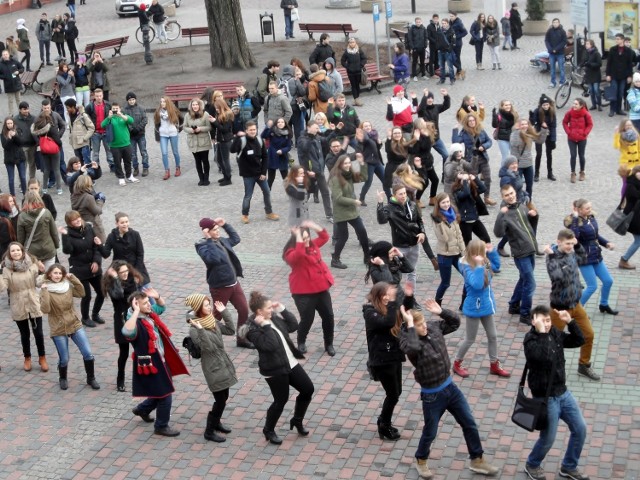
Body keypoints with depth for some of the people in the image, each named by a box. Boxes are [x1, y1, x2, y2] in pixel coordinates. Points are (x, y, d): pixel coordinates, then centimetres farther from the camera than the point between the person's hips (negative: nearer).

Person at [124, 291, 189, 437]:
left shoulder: (150, 314, 0)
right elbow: (127, 332, -50)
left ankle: (142, 409, 48)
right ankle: (161, 426, 21)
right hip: (150, 365, -9)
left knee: (162, 393, 24)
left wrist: (157, 297, 0)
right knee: (165, 396, 2)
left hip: (160, 361, 9)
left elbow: (162, 307, 22)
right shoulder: (135, 323, -26)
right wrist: (136, 312, -44)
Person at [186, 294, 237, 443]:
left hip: (223, 363, 8)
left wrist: (224, 312, 0)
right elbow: (208, 347, -27)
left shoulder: (212, 321, 3)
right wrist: (200, 329, -38)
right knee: (220, 400, -2)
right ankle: (209, 432, 12)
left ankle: (216, 423, 38)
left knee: (224, 397, 18)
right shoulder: (194, 329, -19)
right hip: (213, 368, -8)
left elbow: (231, 330, 6)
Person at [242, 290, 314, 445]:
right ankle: (269, 430, 26)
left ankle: (297, 421, 30)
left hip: (290, 363, 8)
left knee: (308, 389, 9)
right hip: (274, 369, -8)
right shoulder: (253, 329, -20)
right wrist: (265, 326, -30)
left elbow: (293, 326, 6)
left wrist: (282, 309, 0)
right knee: (281, 400, 3)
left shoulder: (274, 317, 3)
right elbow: (270, 345, -30)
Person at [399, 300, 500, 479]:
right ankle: (421, 461, 41)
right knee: (430, 432, 13)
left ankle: (477, 460, 31)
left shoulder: (434, 327, -4)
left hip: (450, 387, 6)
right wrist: (410, 325, -37)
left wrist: (440, 312, -8)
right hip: (432, 395, -6)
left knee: (470, 424, 14)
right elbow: (413, 348, -46)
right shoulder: (408, 339, -22)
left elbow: (455, 322, 8)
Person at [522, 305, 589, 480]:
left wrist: (570, 322, -7)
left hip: (563, 392, 7)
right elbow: (544, 357, -36)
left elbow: (579, 341, 5)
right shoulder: (531, 340, -18)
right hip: (545, 397, -7)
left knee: (580, 428, 10)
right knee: (548, 438, 1)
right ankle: (532, 465, 29)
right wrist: (541, 332, -35)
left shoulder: (556, 334, 2)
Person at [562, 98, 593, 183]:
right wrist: (568, 132, -7)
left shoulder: (586, 114, -13)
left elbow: (590, 124, -2)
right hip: (571, 138, 0)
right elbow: (564, 122, 1)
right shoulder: (570, 112, -10)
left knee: (581, 155, 11)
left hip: (582, 139, 0)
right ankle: (573, 173, 10)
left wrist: (585, 133, -9)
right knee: (573, 155, -2)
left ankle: (582, 172, 28)